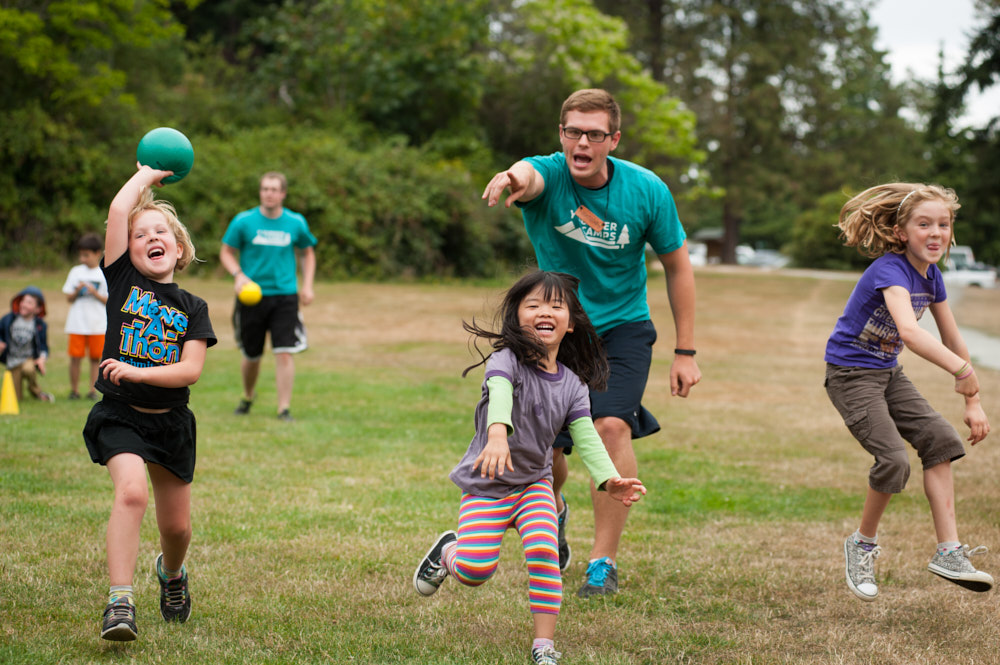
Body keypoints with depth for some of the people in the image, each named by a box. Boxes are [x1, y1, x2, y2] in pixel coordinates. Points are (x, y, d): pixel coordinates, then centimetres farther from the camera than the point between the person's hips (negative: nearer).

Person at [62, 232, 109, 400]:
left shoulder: (105, 274, 1)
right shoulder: (76, 272, 7)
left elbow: (108, 301, 0)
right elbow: (69, 298, 8)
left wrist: (95, 293, -15)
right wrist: (77, 291, -11)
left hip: (98, 324, -1)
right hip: (77, 323, 1)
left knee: (96, 357, 2)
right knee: (75, 357, -2)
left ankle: (92, 390, 11)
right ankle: (74, 390, 9)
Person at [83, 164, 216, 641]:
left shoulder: (192, 308, 2)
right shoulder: (123, 279, -1)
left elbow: (191, 370, -10)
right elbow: (119, 209, -11)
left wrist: (138, 372, -21)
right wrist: (148, 175, 3)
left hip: (170, 421, 3)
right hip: (120, 415, -3)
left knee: (176, 526, 11)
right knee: (131, 492, -28)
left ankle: (171, 571, 46)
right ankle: (120, 602, -27)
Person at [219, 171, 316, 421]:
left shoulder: (296, 222, 3)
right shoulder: (243, 221, -2)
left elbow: (308, 252, 18)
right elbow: (226, 253, 5)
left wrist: (307, 285, 7)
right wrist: (238, 275, -14)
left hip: (285, 296, 0)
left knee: (284, 353, -12)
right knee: (251, 356, 9)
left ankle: (284, 408, -5)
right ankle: (248, 396, 37)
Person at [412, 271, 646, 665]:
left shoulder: (573, 385, -1)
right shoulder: (506, 360, -17)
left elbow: (586, 438, -8)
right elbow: (500, 395, -38)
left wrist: (609, 481, -27)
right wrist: (497, 436, -59)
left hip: (535, 484, 4)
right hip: (487, 485, -3)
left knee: (544, 554, -19)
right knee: (474, 571, -13)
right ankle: (448, 551, 24)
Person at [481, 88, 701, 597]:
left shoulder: (646, 191, -13)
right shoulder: (547, 176, -18)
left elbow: (678, 267, -1)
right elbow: (528, 175, -45)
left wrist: (685, 352, -2)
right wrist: (516, 179, -72)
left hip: (622, 328, -1)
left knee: (611, 425, -23)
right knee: (543, 445, 0)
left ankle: (604, 561, -12)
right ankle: (553, 510, 38)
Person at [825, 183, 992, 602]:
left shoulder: (931, 277, 1)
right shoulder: (890, 270, -25)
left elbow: (951, 339, 10)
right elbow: (909, 331, -43)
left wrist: (973, 403, 8)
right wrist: (962, 371, -51)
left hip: (888, 374, 8)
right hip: (850, 373, -8)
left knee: (938, 438, -4)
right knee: (893, 459, -19)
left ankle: (949, 552, -1)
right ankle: (862, 545, 5)